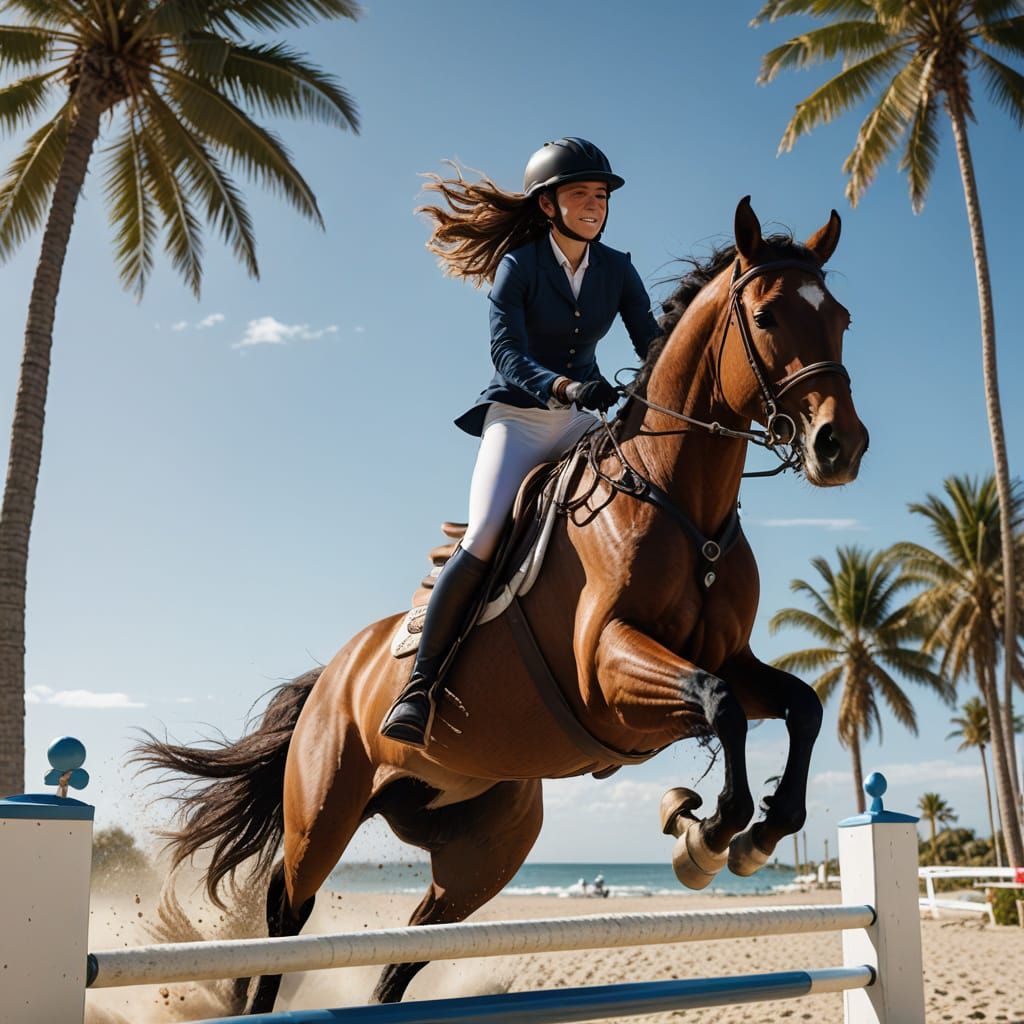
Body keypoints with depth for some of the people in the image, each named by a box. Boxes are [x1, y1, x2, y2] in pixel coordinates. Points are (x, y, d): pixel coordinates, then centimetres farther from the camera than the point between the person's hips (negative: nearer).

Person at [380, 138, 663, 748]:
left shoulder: (617, 270, 7)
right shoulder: (519, 267, -6)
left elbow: (653, 344, 0)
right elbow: (509, 355, -17)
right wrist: (563, 387, -37)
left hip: (585, 420, 5)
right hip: (519, 415, -4)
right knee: (484, 538, -24)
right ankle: (420, 684, -17)